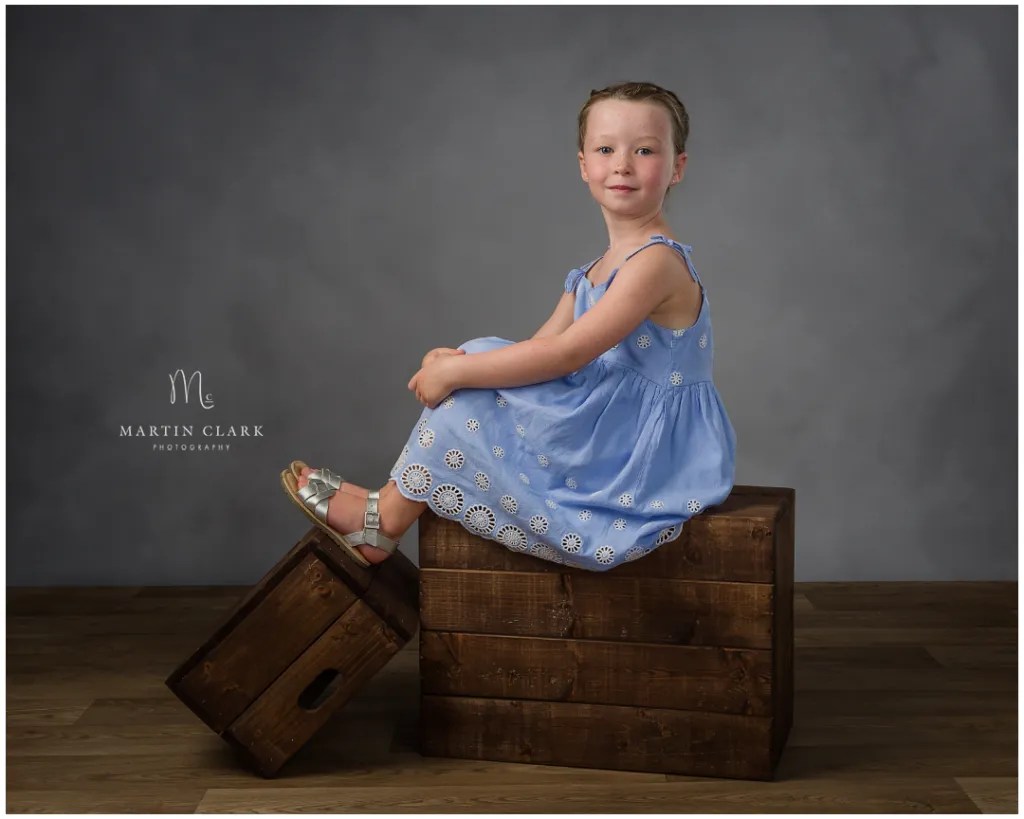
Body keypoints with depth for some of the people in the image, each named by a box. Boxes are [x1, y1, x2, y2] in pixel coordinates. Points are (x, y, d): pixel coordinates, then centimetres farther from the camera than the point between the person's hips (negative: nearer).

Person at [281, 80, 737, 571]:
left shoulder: (657, 262, -18)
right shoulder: (595, 275, 13)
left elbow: (566, 354, -24)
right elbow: (540, 348, 8)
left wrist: (456, 372, -18)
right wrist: (459, 361, -11)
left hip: (643, 454, -9)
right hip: (613, 437, 9)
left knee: (468, 401, -11)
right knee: (477, 366, 4)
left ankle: (380, 527, 3)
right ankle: (391, 502, 3)